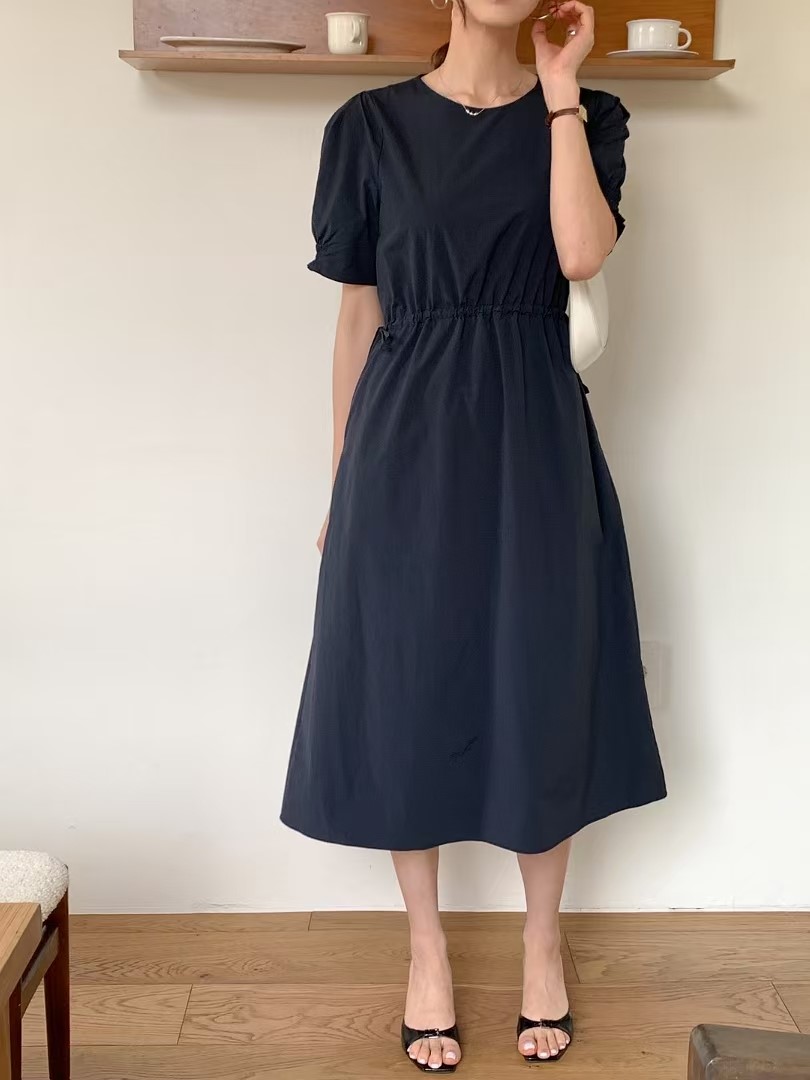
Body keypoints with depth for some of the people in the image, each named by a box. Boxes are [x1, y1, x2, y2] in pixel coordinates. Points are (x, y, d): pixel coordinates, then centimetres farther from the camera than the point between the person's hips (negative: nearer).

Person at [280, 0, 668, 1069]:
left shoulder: (585, 118, 5)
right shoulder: (372, 125, 4)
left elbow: (582, 253, -15)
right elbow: (359, 316, 6)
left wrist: (560, 91, -10)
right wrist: (342, 478, 7)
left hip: (534, 439, 0)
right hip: (407, 440, 0)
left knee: (543, 690, 7)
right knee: (409, 690, 6)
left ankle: (542, 943, 28)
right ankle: (427, 948, 25)